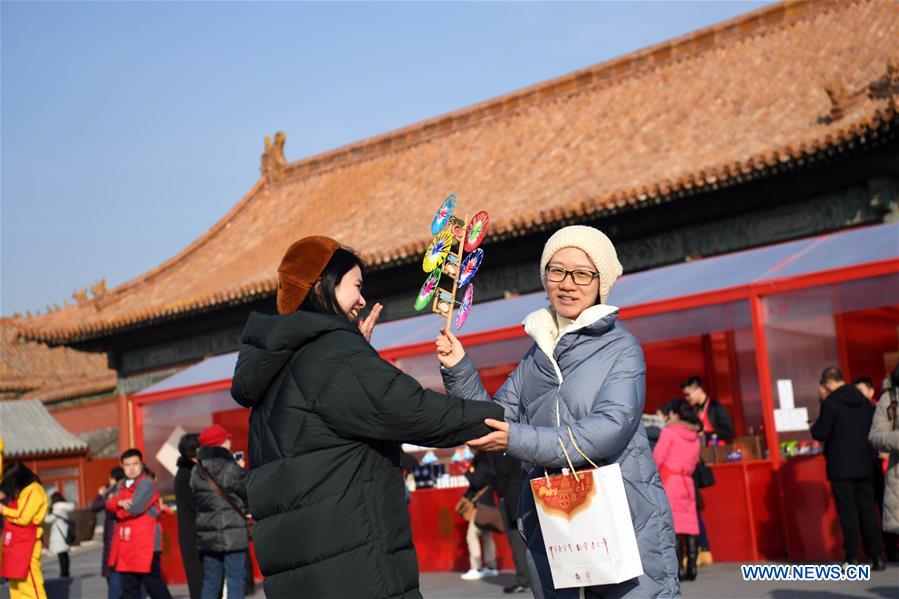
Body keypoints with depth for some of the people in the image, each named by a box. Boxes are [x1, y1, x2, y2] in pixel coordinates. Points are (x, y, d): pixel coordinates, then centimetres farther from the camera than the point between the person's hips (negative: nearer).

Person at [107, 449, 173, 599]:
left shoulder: (146, 483, -8)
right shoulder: (122, 486, 19)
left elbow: (135, 507, -18)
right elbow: (109, 504, 8)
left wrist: (118, 511, 2)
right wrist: (120, 503, -15)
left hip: (145, 545, -8)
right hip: (126, 546, 8)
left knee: (153, 584, -8)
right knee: (129, 587, 9)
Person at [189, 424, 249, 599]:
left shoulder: (197, 471, 6)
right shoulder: (231, 468, -11)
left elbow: (197, 499, 11)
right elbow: (250, 493, -6)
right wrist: (242, 472, 11)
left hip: (207, 536, 6)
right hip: (233, 535, -6)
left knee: (210, 584, 11)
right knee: (235, 582, -2)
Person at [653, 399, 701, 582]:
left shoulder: (669, 431, -6)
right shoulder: (694, 435, 13)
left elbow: (657, 458, -9)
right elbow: (694, 461, 17)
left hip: (669, 482, -6)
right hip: (687, 483, 6)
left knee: (672, 526, -6)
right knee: (689, 525, 5)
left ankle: (679, 569, -10)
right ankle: (691, 568, 4)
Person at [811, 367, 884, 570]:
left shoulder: (831, 403, -12)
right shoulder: (864, 400, 9)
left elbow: (821, 434, -14)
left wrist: (815, 427, 6)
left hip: (841, 466, -6)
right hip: (864, 464, 6)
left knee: (847, 512, -2)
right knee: (868, 509, 9)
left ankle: (852, 558, -1)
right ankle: (876, 556, 8)